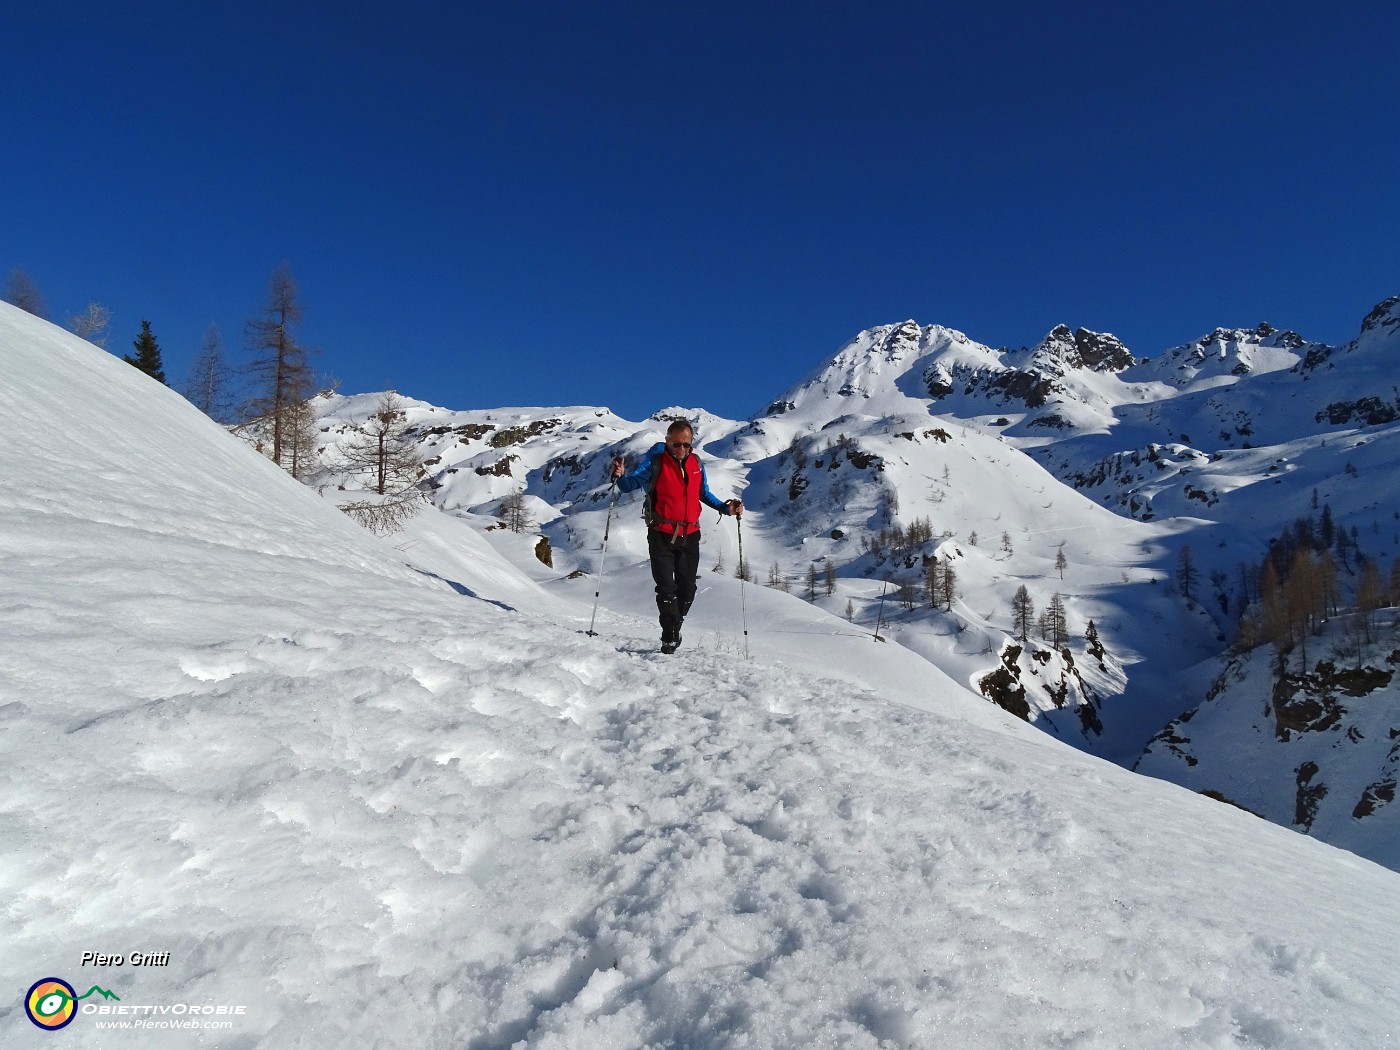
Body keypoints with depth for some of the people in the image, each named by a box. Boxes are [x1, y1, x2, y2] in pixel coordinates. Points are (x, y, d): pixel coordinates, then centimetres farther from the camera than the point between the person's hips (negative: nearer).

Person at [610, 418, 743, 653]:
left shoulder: (696, 463, 7)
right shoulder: (655, 460, -6)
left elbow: (704, 494, 19)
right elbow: (632, 484, -8)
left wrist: (726, 508, 5)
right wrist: (620, 476, -31)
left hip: (689, 535, 4)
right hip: (662, 536, -4)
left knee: (687, 589, 8)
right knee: (666, 588, -8)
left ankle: (674, 630, 26)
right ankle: (670, 637, -1)